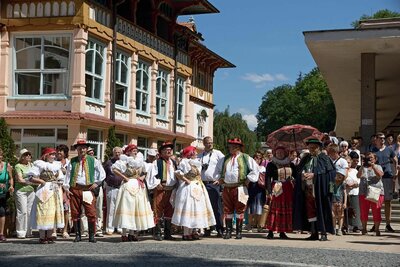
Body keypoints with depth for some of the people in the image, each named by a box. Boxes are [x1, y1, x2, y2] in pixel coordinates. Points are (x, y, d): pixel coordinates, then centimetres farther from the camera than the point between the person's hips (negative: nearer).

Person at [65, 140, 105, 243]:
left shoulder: (92, 160, 8)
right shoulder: (72, 161, 11)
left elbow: (102, 173, 13)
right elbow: (68, 174, 11)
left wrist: (96, 183, 6)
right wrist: (67, 187, 3)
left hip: (88, 189, -1)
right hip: (74, 189, 2)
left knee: (91, 213, -7)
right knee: (75, 213, 3)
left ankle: (92, 235, 1)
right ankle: (77, 235, 12)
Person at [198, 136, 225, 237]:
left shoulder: (217, 153, 3)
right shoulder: (200, 156, 15)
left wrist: (221, 179, -6)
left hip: (214, 184, -4)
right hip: (202, 184, 4)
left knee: (216, 207, -5)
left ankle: (220, 229, -2)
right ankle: (207, 229, 12)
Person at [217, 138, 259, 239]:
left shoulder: (246, 158, 3)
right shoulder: (224, 159, 16)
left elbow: (255, 169, 1)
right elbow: (218, 170, 28)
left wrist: (248, 179, -3)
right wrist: (220, 179, 15)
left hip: (240, 188, -4)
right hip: (226, 188, 4)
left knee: (240, 210, 0)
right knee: (227, 210, 4)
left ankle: (239, 231, 7)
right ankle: (228, 231, 10)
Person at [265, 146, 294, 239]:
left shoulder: (290, 165, 13)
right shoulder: (271, 165, 1)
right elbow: (268, 178, -5)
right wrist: (269, 191, -14)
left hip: (288, 190, 4)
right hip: (276, 189, -4)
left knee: (287, 210, 3)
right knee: (274, 210, -9)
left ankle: (282, 232, 11)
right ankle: (270, 232, -5)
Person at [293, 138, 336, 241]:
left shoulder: (324, 159, 0)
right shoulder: (305, 159, 16)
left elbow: (330, 172, -9)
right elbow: (298, 171, 14)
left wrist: (314, 174, -16)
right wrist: (303, 174, -10)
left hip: (319, 189, -5)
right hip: (308, 189, 5)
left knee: (321, 210, -6)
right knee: (310, 211, 4)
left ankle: (323, 233, -1)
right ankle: (314, 233, 10)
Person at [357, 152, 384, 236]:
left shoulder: (378, 167, 10)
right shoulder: (363, 168, 13)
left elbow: (380, 175, -10)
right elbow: (358, 176, -5)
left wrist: (373, 166, -18)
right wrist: (362, 166, -16)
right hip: (363, 193, 2)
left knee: (376, 212, -5)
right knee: (363, 212, 3)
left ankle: (377, 229, 3)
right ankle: (364, 228, 15)